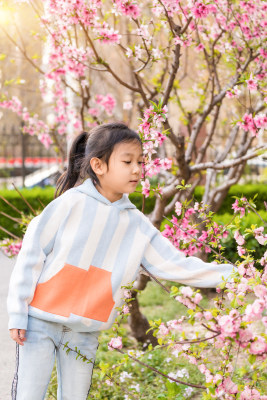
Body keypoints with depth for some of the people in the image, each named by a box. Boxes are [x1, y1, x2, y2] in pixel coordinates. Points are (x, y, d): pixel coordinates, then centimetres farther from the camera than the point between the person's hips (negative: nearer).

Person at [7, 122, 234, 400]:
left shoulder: (138, 226, 1)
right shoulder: (71, 203, -11)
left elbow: (177, 266, 3)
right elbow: (31, 254, -7)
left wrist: (232, 274, -5)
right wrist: (17, 313, -8)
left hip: (85, 332, 4)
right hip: (40, 321, -4)